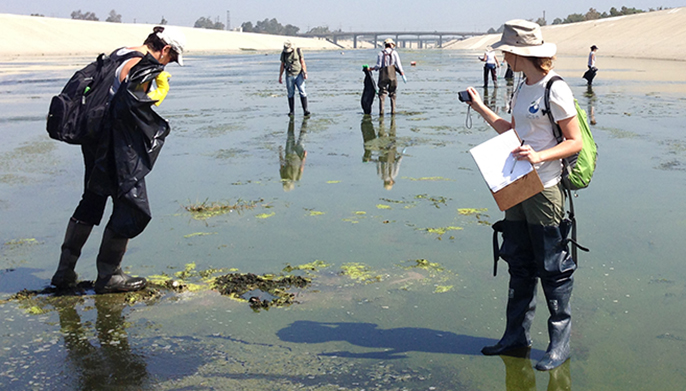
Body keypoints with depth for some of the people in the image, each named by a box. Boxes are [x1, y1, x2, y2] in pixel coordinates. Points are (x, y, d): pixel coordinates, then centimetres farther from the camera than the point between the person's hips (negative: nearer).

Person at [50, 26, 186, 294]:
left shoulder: (120, 54, 13)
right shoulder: (145, 66, -16)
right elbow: (126, 104, -26)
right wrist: (159, 92, -13)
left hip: (95, 140, 10)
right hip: (119, 149, -10)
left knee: (92, 202, 20)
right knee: (132, 207, 2)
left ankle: (64, 271, 26)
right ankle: (108, 276, 11)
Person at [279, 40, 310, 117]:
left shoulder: (298, 51, -1)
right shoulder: (284, 54, 4)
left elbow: (303, 62, -2)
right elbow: (282, 66, 11)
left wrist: (305, 73, -11)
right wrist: (280, 76, 10)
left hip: (299, 75, -1)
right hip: (289, 76, 2)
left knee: (302, 92, -9)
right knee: (291, 94, 3)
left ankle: (305, 110, -9)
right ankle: (291, 111, 10)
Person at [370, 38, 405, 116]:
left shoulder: (381, 53, 5)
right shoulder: (394, 53, 5)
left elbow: (378, 65, -3)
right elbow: (398, 64, -1)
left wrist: (373, 68, 13)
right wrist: (402, 74, 2)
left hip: (383, 75, 0)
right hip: (392, 75, 0)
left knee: (382, 93, 1)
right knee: (392, 93, 11)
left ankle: (381, 110, -12)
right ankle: (393, 110, 8)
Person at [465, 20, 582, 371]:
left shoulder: (555, 90, -14)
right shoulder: (522, 89, 12)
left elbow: (575, 142, -14)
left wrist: (539, 157, -28)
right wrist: (480, 108, 18)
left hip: (545, 190, -9)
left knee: (552, 267, 1)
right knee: (519, 264, 15)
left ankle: (560, 342, 14)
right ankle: (517, 334, 26)